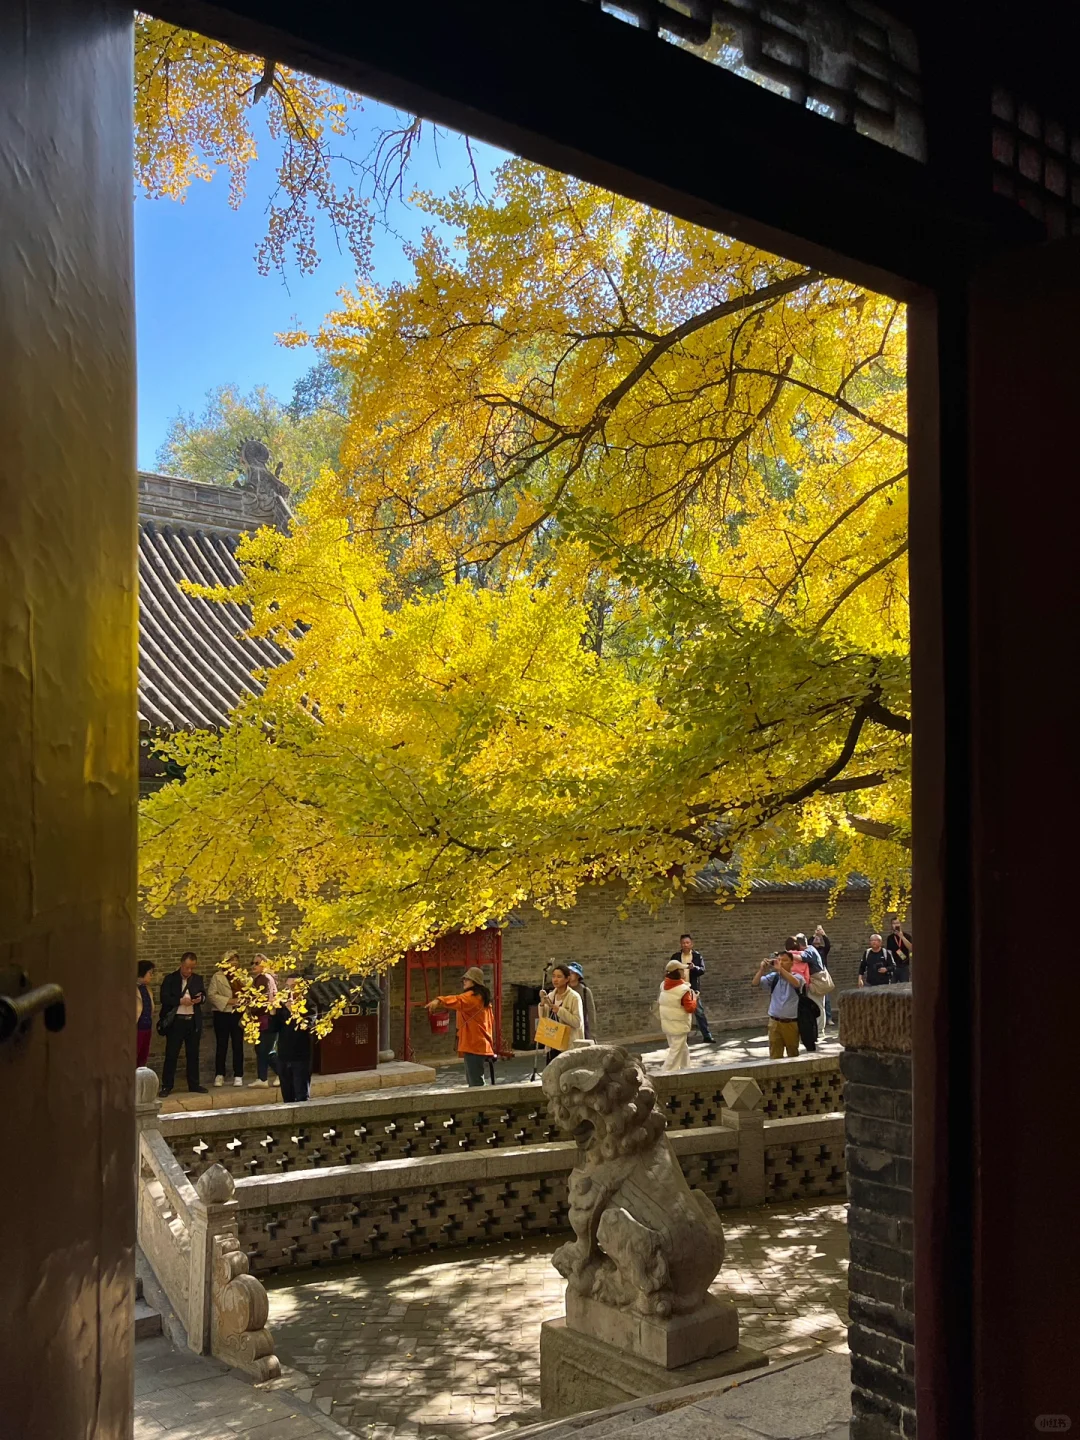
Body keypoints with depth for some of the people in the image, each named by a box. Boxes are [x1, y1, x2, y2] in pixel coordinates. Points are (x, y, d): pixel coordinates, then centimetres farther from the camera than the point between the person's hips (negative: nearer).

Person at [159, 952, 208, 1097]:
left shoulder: (198, 979, 8)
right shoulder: (170, 979, -3)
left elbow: (204, 994, 14)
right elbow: (164, 998, -10)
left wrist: (200, 998, -10)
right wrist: (181, 1001, -22)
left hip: (193, 1021, 4)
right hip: (175, 1021, -4)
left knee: (193, 1054, 11)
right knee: (171, 1054, -1)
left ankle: (194, 1084, 19)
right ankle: (166, 1086, 5)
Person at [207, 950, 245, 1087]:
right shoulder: (217, 977, 2)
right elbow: (211, 995, -7)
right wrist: (229, 1001, -15)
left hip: (237, 1014, 2)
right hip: (222, 1015, -2)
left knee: (238, 1045, 4)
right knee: (221, 1045, 2)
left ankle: (238, 1076, 9)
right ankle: (219, 1075, 10)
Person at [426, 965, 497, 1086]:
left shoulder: (472, 996, -12)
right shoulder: (482, 997, 19)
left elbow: (458, 1001, -34)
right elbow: (491, 1021, 25)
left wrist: (439, 1001, -49)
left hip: (473, 1046, -10)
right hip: (481, 1045, 10)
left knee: (475, 1082, -13)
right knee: (473, 1081, 13)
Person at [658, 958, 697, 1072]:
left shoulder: (663, 986, 0)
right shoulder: (683, 989, -22)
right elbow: (690, 1008, -19)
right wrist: (694, 999, -1)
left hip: (667, 1024, 8)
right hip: (679, 1025, -8)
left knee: (683, 1048, 22)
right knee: (676, 1051, 0)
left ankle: (685, 1070, 32)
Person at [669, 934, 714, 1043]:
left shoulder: (697, 955, 0)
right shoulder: (675, 956, 2)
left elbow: (702, 970, -7)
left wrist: (694, 967, -25)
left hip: (693, 989, -1)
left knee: (700, 1012, 0)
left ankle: (707, 1036, 5)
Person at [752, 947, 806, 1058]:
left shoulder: (797, 977, -5)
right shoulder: (773, 977, 2)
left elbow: (796, 983, -29)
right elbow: (755, 984, -5)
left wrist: (780, 969, -36)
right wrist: (762, 969, -20)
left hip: (791, 1023, -2)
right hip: (774, 1022, 2)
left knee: (793, 1054, 13)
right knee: (775, 1056, 5)